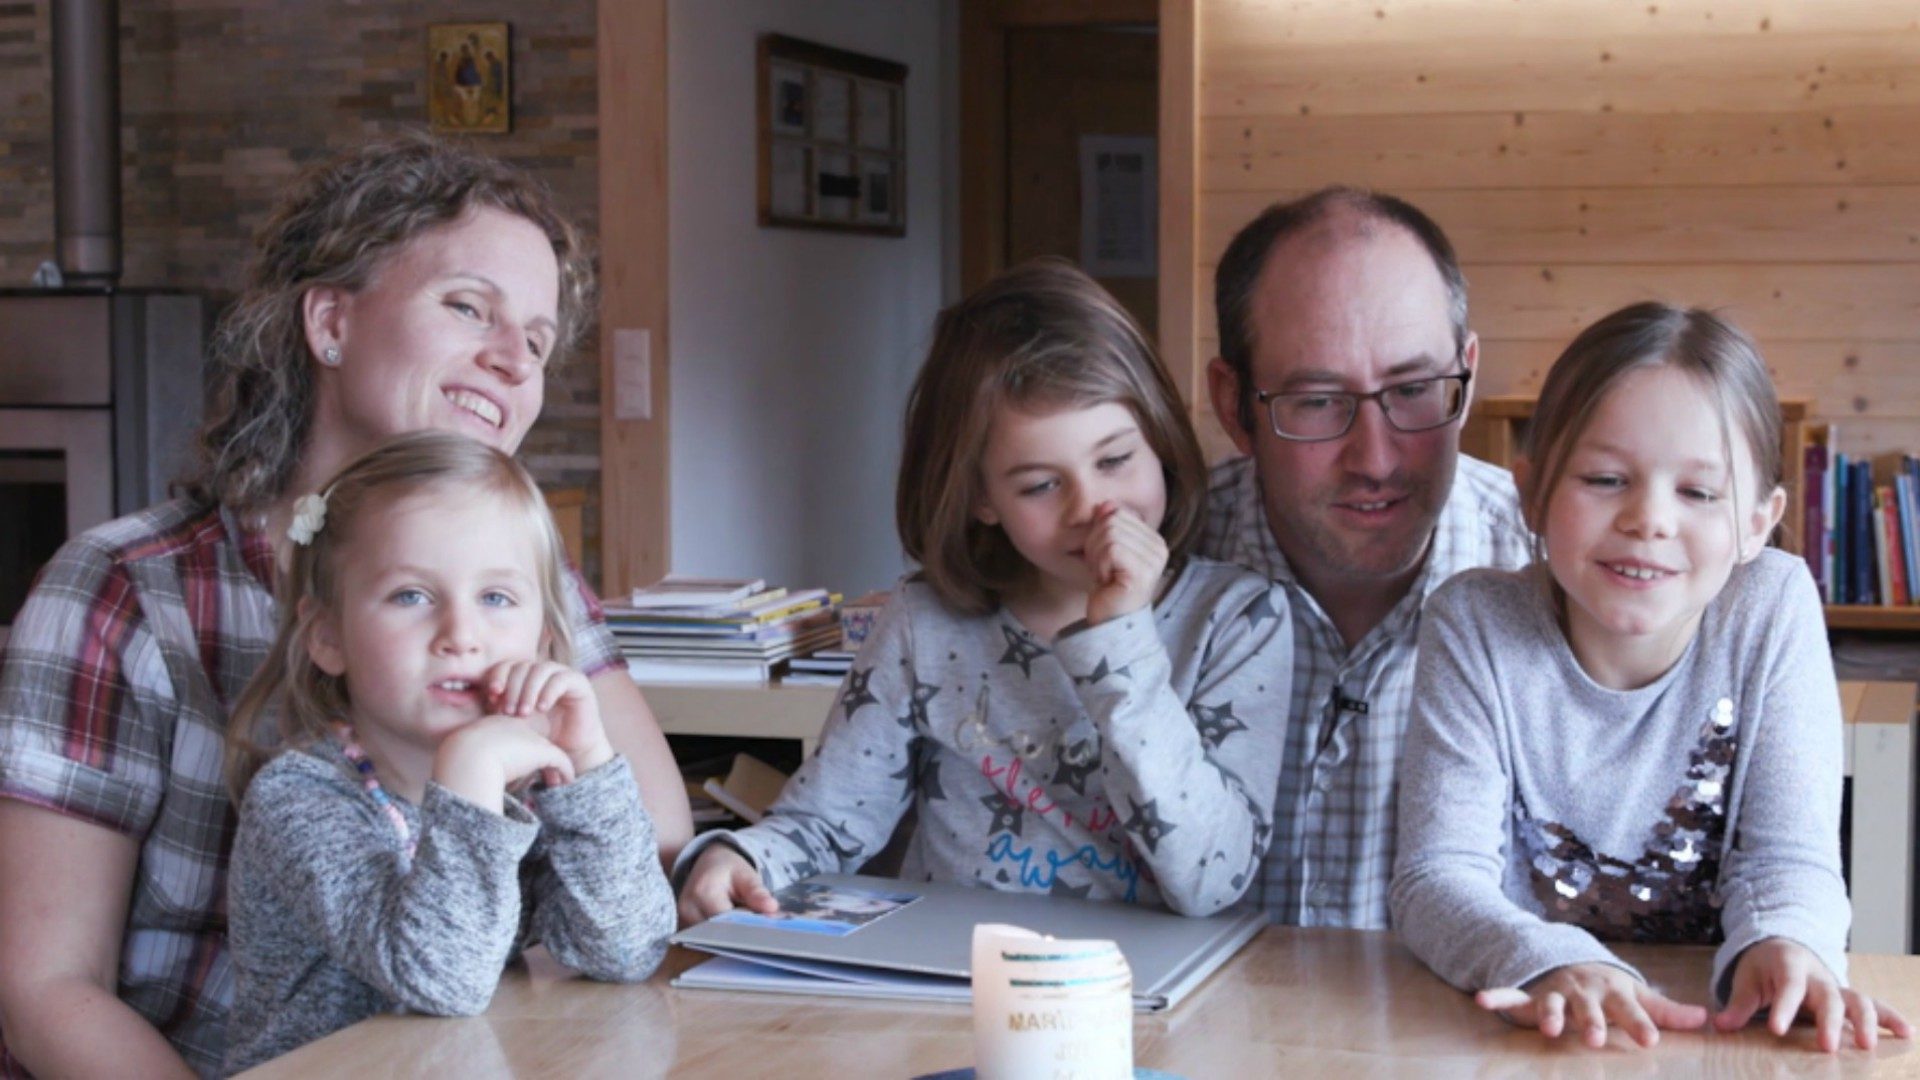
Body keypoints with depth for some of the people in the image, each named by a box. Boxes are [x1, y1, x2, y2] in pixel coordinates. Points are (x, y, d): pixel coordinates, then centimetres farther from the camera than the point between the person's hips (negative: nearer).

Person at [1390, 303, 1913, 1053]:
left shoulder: (1774, 608, -6)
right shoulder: (1475, 624, -9)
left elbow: (1784, 857, -7)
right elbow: (1439, 873, -14)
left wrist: (1782, 945, -29)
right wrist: (1550, 963, -34)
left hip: (1718, 1025, 1)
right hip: (1532, 1031, -1)